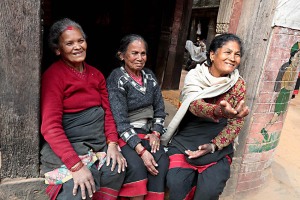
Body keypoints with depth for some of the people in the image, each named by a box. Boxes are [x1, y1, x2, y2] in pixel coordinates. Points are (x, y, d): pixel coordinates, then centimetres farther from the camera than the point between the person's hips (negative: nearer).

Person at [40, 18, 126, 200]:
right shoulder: (53, 76, -9)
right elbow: (51, 127, -15)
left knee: (117, 169, -18)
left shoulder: (96, 74, 10)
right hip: (68, 146, -5)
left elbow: (107, 112, 10)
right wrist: (76, 165, -23)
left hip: (100, 142, 6)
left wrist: (112, 144, -6)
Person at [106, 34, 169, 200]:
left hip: (146, 132, 5)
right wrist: (141, 150, -25)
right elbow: (120, 120, -19)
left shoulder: (149, 75, 6)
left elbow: (159, 109, 11)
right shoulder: (116, 79, -11)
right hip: (123, 134, -4)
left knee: (162, 162, -21)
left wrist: (156, 133, -5)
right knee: (137, 165, -29)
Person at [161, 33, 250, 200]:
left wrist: (213, 145, -14)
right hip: (186, 138, 0)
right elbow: (195, 104, -24)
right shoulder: (194, 75, -6)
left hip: (219, 144, 1)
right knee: (176, 184, -21)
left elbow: (236, 122, 0)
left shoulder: (238, 84, -1)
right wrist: (220, 111, -45)